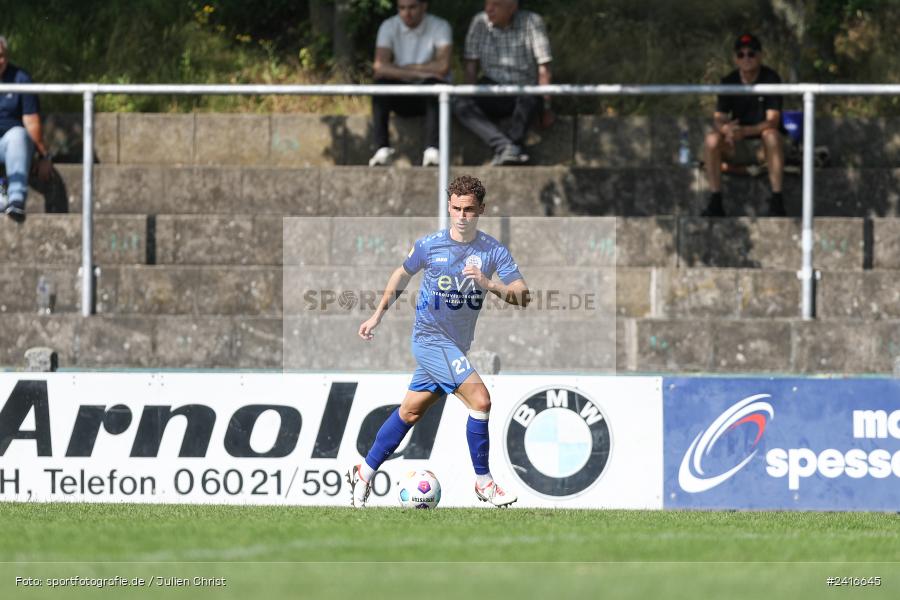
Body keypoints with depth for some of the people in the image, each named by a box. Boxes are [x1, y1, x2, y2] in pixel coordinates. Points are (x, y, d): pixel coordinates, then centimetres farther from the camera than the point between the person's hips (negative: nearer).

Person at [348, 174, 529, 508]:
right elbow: (402, 275, 13)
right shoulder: (429, 246, -7)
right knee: (480, 400, -18)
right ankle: (484, 483, -8)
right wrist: (378, 315, 17)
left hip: (456, 347, 4)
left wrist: (489, 285, -29)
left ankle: (364, 473, 29)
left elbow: (522, 296, -12)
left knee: (411, 411, 14)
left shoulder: (493, 251, -4)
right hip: (430, 339, -4)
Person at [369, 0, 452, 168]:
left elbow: (443, 66, -24)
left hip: (429, 97, -2)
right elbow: (379, 67, -19)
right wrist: (417, 73, -27)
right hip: (402, 99, 2)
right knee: (380, 83, -28)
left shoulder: (440, 27, -9)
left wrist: (407, 68, -15)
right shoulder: (389, 27, -4)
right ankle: (383, 149, -33)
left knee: (434, 84, -35)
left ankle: (432, 152, -44)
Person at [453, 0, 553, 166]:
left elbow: (543, 68, -9)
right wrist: (469, 96, -10)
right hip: (492, 92, 3)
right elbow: (471, 66, 3)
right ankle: (506, 147, -44)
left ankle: (503, 152, -37)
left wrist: (546, 107, -14)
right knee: (459, 104, -29)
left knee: (530, 98, -39)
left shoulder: (532, 22, -8)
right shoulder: (479, 23, 1)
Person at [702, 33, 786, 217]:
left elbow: (772, 121, -19)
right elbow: (718, 119, -6)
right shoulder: (729, 82, 1)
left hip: (763, 147, -3)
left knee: (772, 135, -36)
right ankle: (715, 201, -24)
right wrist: (726, 128, -32)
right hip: (737, 149, 3)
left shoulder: (771, 79, -9)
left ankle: (777, 201, -34)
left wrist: (746, 131, -36)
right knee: (712, 138, -25)